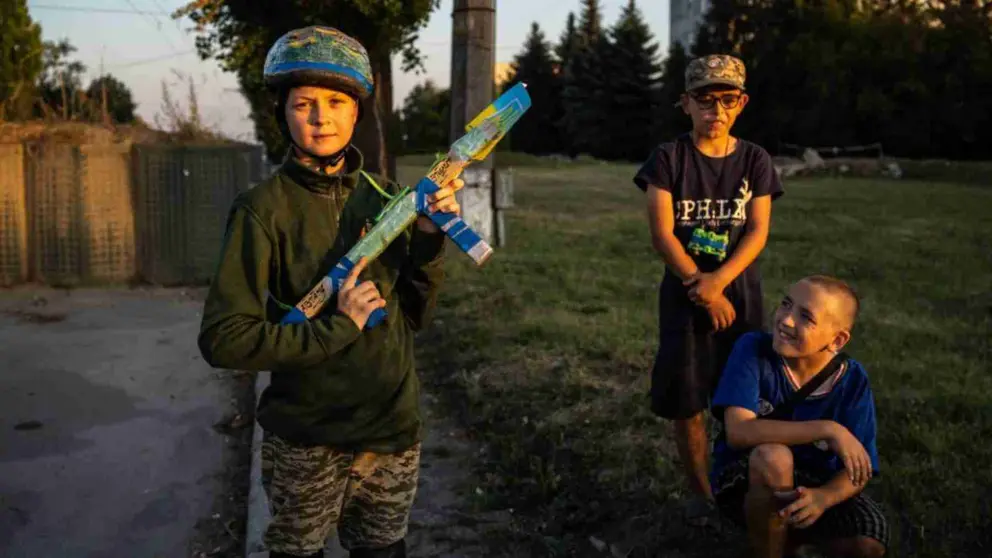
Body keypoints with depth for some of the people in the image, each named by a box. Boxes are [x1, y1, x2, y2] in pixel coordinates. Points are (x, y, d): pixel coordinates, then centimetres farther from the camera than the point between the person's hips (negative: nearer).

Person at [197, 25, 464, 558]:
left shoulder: (382, 196, 1)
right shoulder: (263, 208, -13)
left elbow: (413, 315, 6)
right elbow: (223, 339, -18)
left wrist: (428, 240, -9)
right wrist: (338, 328, -20)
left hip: (393, 432, 4)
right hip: (307, 444, -4)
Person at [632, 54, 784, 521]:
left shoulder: (754, 160, 3)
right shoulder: (668, 158, -3)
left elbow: (758, 232, -5)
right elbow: (662, 233, -9)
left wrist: (717, 281, -19)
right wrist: (700, 287, -14)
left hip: (740, 294, 1)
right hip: (682, 295, -1)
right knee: (686, 401, 3)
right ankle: (700, 492, 21)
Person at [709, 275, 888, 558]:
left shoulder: (852, 380, -14)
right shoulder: (753, 348, -21)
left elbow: (857, 471, -12)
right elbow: (738, 432, -31)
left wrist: (824, 497, -35)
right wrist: (827, 429, -35)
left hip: (812, 486, 3)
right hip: (745, 484, -3)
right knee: (773, 457, -36)